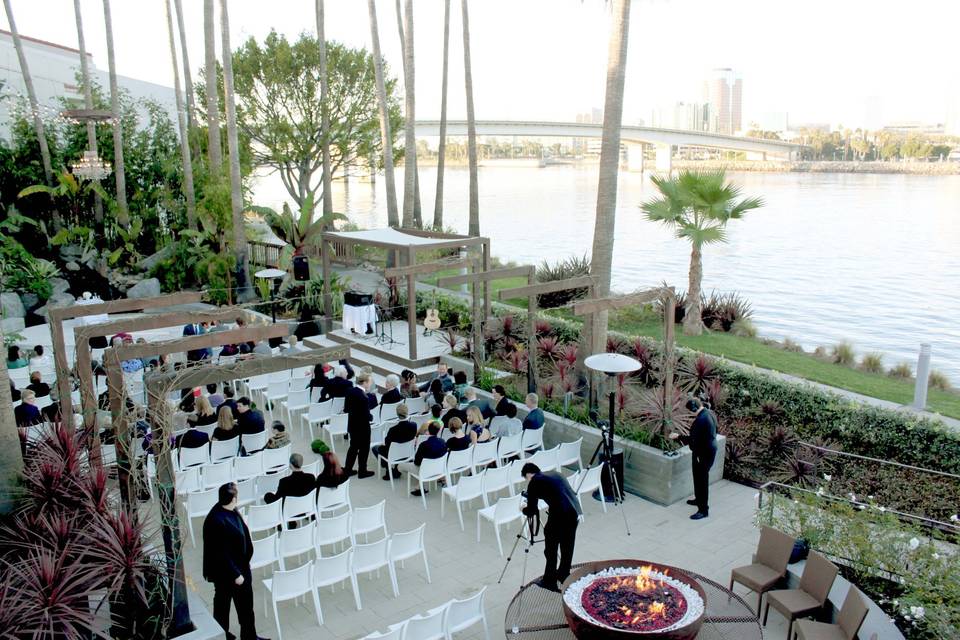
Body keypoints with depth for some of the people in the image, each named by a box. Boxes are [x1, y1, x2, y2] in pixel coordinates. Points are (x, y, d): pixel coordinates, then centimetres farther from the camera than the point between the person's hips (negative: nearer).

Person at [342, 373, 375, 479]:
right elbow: (367, 415, -24)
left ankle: (347, 469, 28)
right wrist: (371, 417, -5)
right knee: (364, 448, 9)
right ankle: (362, 471, 21)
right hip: (362, 427, -8)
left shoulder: (350, 391, -3)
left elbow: (346, 409, 6)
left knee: (353, 447, 21)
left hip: (352, 425, 8)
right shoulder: (363, 397, -28)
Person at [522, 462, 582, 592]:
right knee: (567, 547, 22)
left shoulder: (534, 482, 4)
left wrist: (524, 509, 25)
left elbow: (531, 511, 4)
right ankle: (564, 575, 36)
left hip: (560, 515, -7)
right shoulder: (554, 474, 24)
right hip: (575, 512, 7)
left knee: (551, 550, 11)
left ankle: (549, 581, 20)